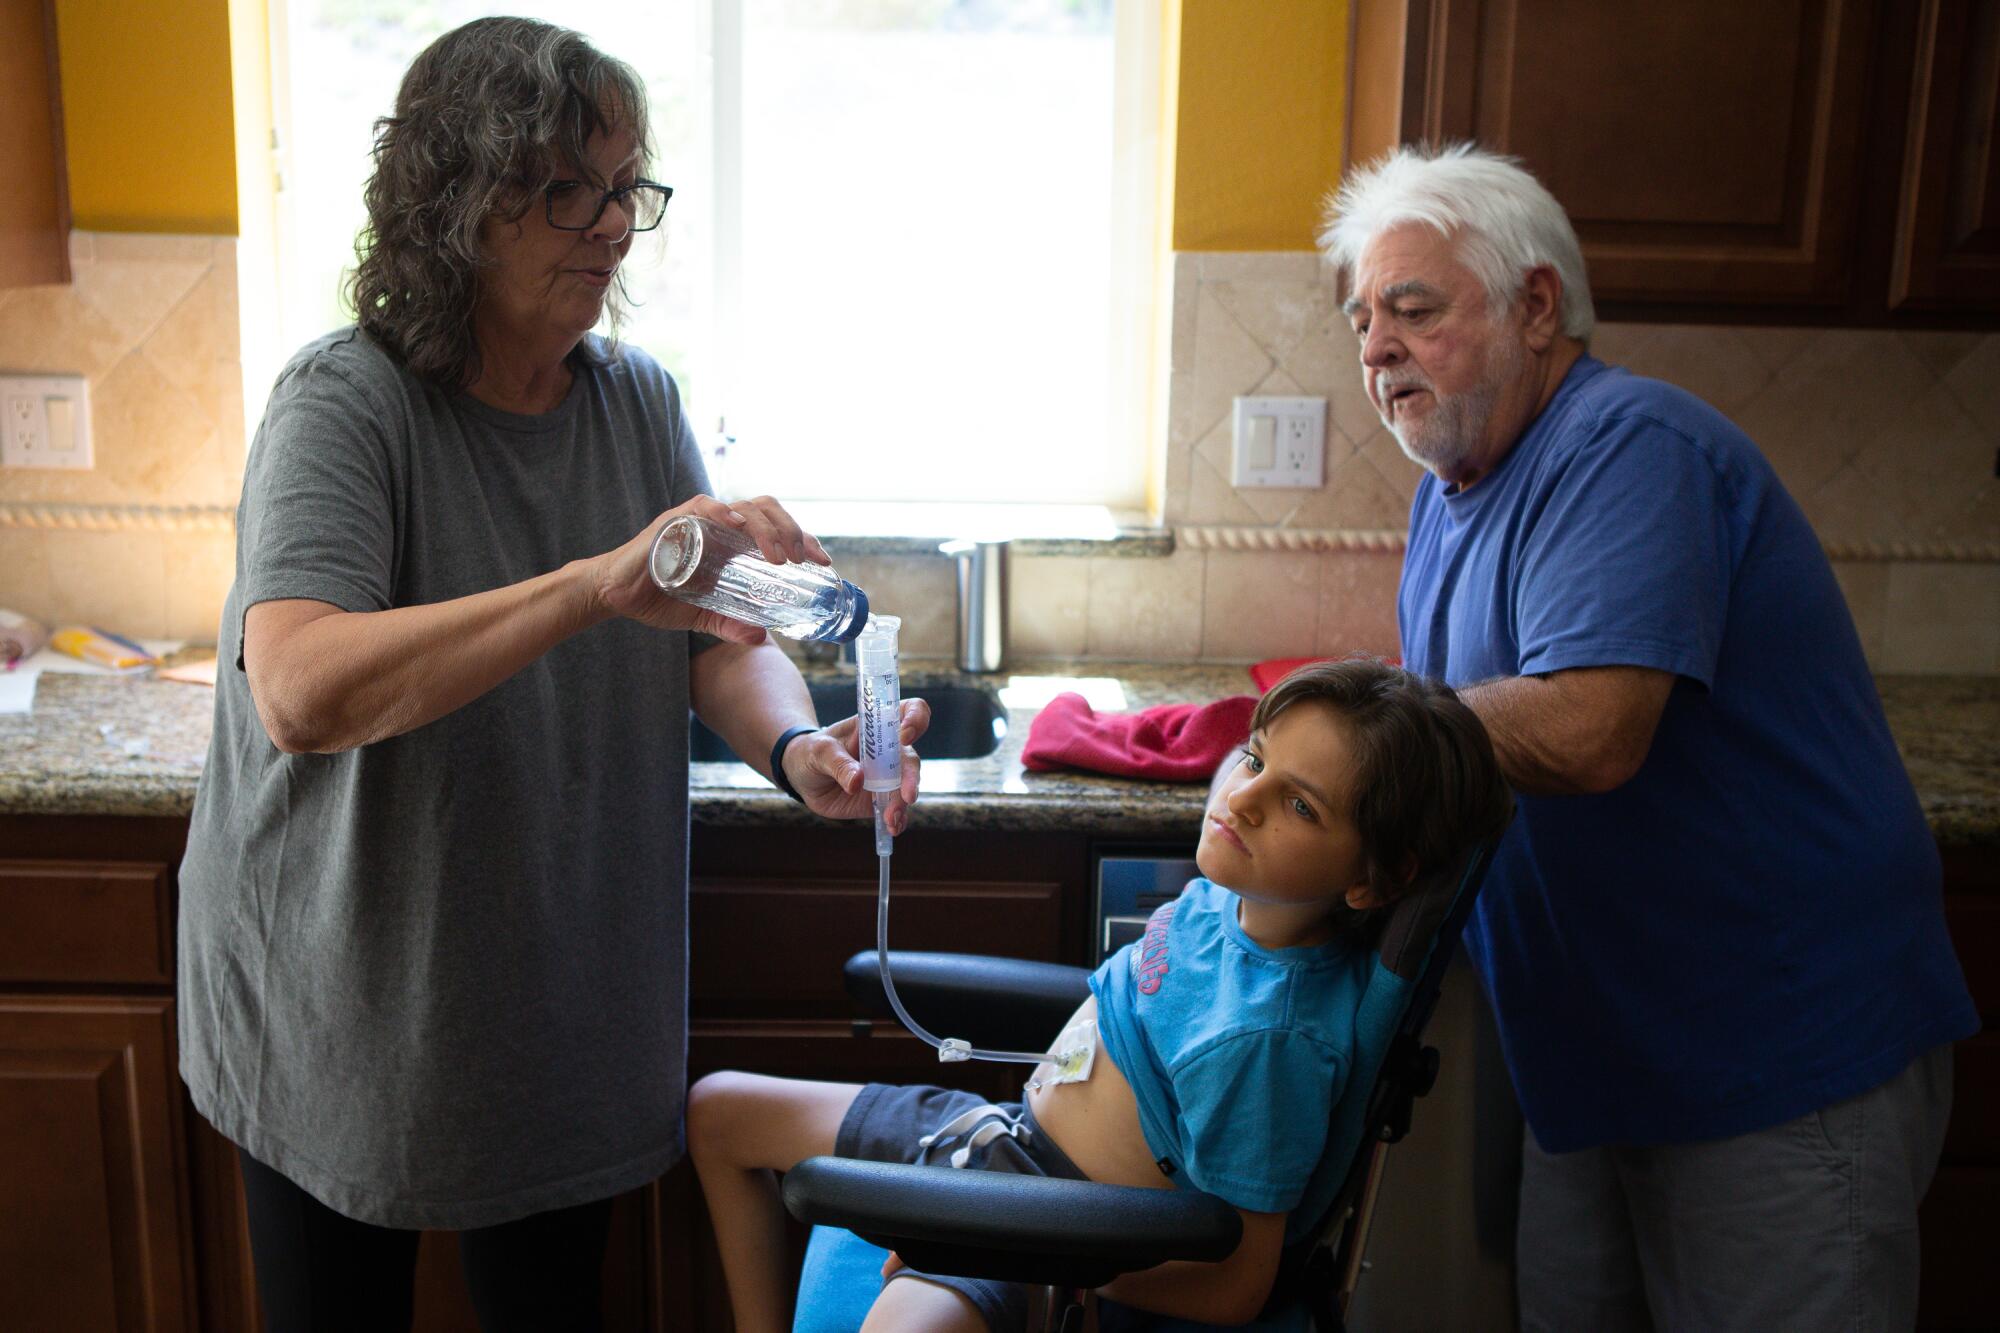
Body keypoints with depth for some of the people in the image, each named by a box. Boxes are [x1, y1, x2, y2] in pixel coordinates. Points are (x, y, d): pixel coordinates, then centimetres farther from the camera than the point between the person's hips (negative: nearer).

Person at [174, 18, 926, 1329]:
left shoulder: (640, 400, -1)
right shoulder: (347, 402, -20)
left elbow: (719, 635, -1)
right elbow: (300, 695, -35)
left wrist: (798, 747, -24)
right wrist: (601, 581, -45)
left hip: (565, 1009, 5)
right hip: (344, 1011, -4)